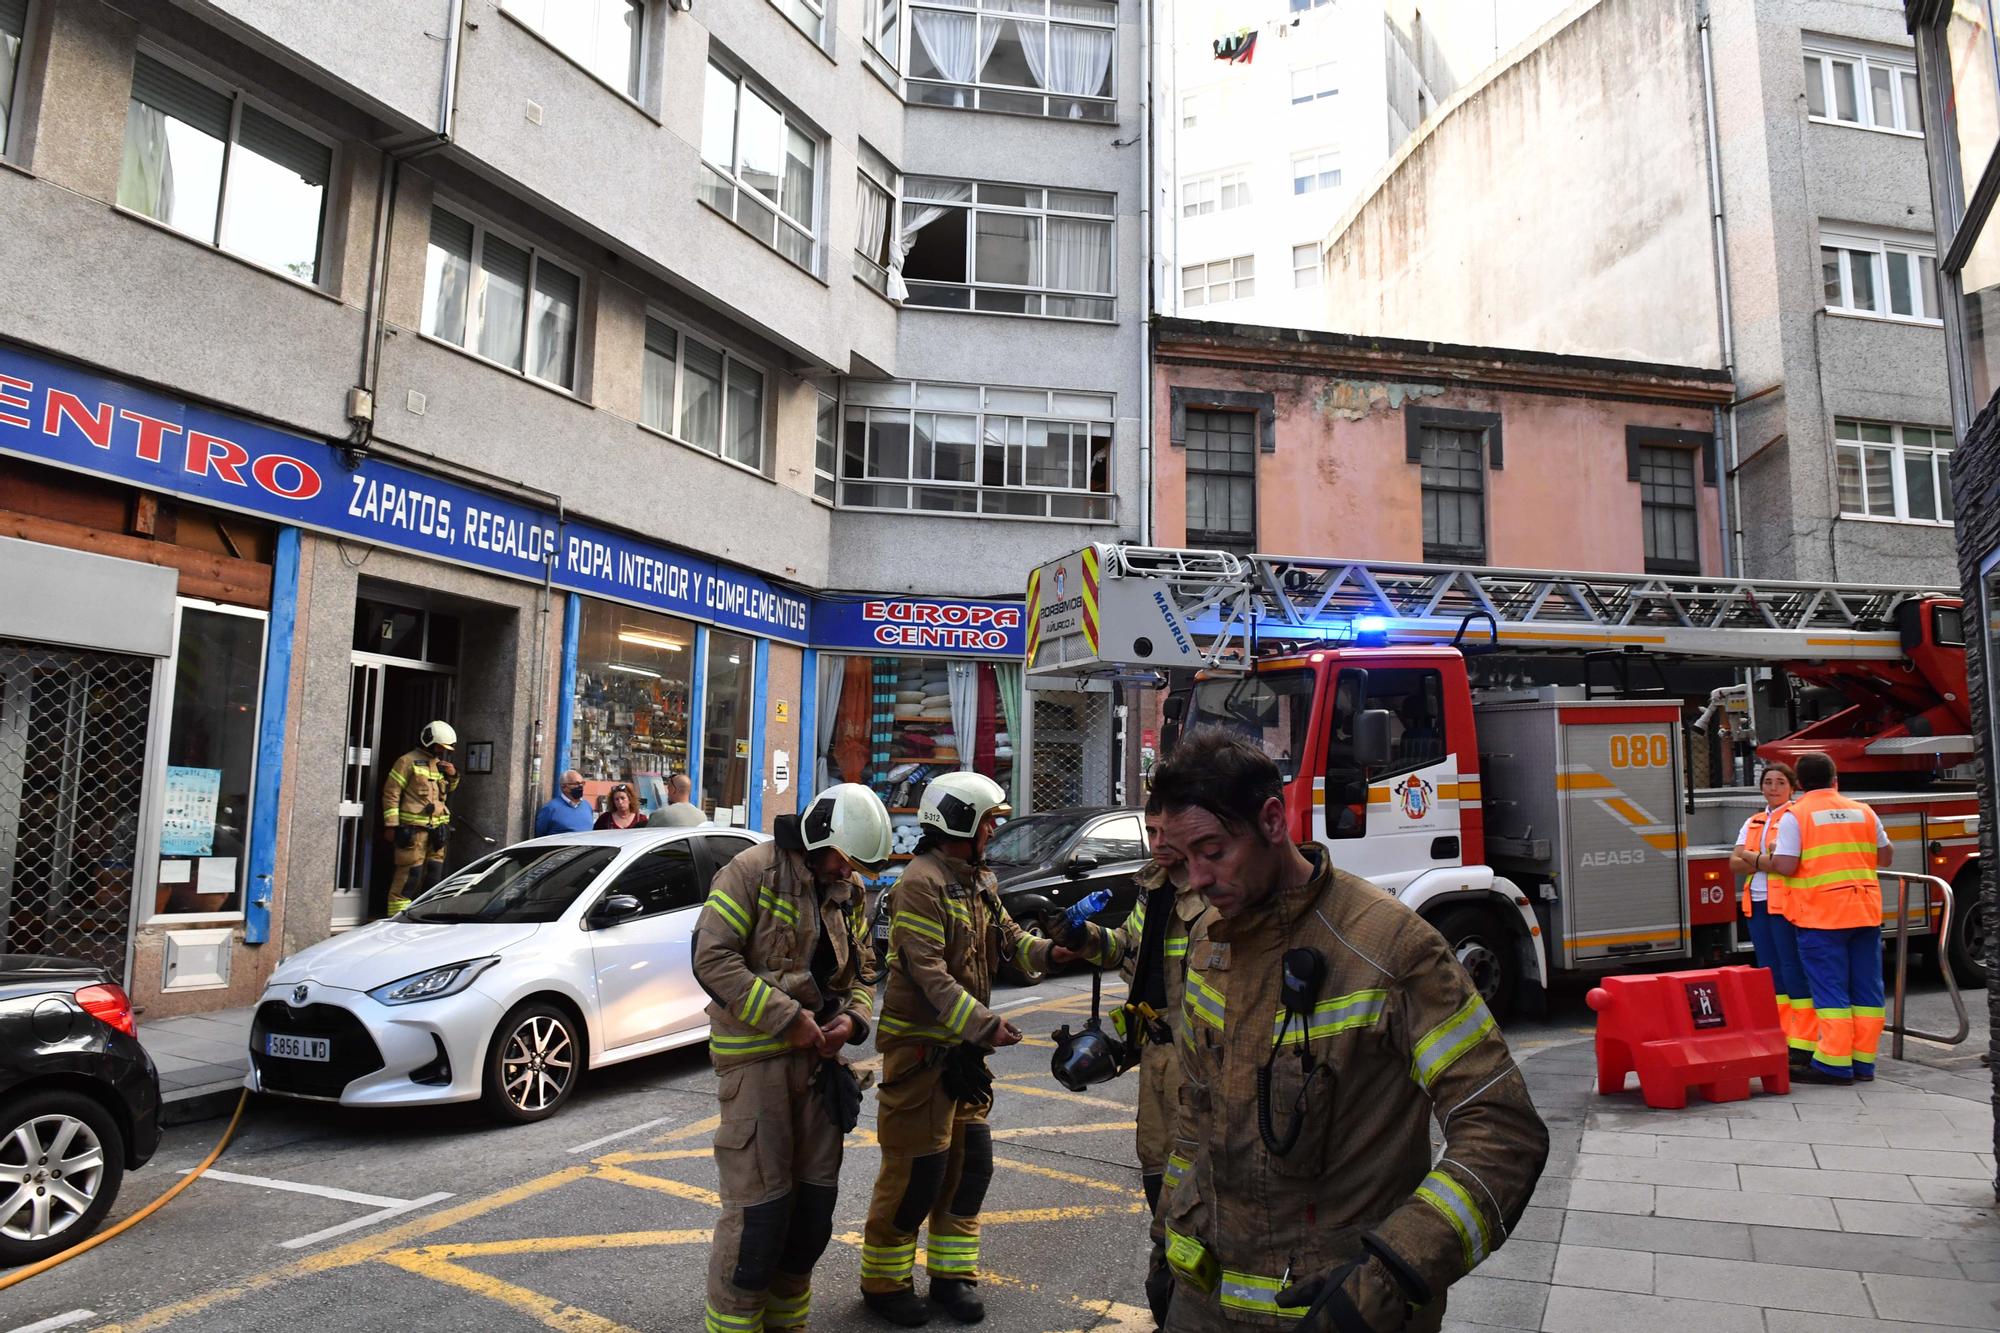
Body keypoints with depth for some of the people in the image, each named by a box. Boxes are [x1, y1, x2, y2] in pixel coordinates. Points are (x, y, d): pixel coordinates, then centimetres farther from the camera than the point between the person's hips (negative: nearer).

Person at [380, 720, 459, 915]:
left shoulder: (441, 764, 19)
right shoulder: (409, 761, -4)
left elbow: (449, 791, 30)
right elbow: (391, 793, -6)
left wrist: (453, 775, 8)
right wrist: (391, 824, -11)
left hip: (437, 828, 8)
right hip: (414, 828, -8)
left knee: (433, 873, 11)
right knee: (409, 874, -10)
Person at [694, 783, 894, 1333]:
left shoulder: (847, 891, 10)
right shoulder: (754, 870, -12)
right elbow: (712, 958, -19)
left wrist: (852, 1018, -4)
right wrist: (786, 1018, -20)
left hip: (818, 1055, 7)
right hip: (755, 1056, -7)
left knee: (816, 1193, 14)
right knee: (759, 1200, -4)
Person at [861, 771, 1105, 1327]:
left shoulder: (979, 881, 13)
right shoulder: (922, 883, -18)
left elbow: (1009, 938, 12)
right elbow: (928, 972, -25)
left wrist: (1049, 951, -8)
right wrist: (983, 1024, -30)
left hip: (963, 1046, 9)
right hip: (920, 1045, -9)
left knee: (970, 1161, 13)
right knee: (917, 1168, -1)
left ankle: (951, 1273, 28)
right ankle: (883, 1281, 17)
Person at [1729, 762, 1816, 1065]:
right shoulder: (1752, 823, 18)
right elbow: (1736, 863, 6)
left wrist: (1753, 858, -8)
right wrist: (1767, 860, -10)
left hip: (1786, 903, -7)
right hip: (1758, 904, 7)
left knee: (1793, 971, -6)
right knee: (1770, 973, 9)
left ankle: (1803, 1044, -2)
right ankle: (1779, 1039, 14)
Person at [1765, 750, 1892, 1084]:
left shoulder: (1794, 815, -7)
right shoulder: (1863, 812, 9)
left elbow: (1786, 866, -15)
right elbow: (1885, 858, 18)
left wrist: (1765, 860, 6)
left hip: (1821, 916, -5)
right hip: (1866, 912, 5)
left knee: (1830, 990, -2)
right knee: (1866, 988, 10)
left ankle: (1835, 1064, -2)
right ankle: (1863, 1062, 15)